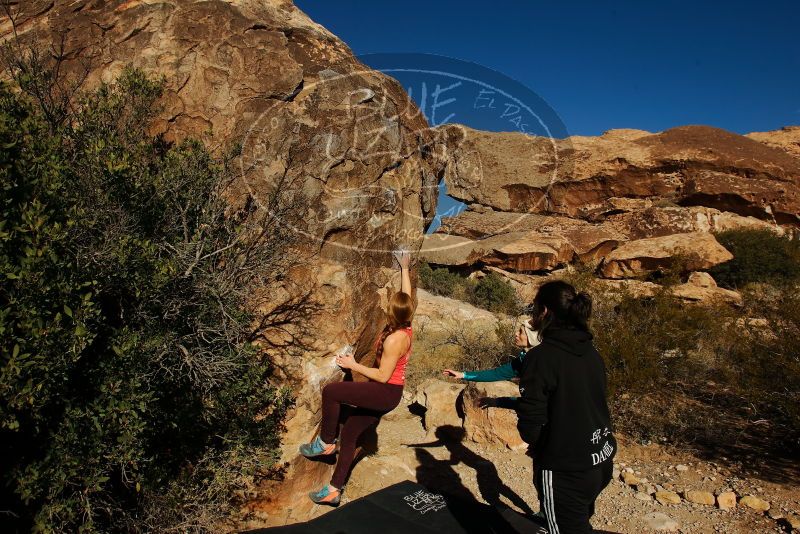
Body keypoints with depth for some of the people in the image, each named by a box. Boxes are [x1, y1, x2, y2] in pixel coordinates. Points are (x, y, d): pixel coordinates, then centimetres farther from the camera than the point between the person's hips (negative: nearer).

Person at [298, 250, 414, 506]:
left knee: (330, 391, -17)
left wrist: (353, 365, -14)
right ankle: (335, 489, 20)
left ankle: (325, 442, 0)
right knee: (349, 434, 12)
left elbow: (383, 376, -22)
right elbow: (407, 296, 15)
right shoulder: (406, 327, 0)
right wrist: (404, 269, 25)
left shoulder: (394, 339, -24)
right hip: (385, 394, 10)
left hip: (385, 393, -10)